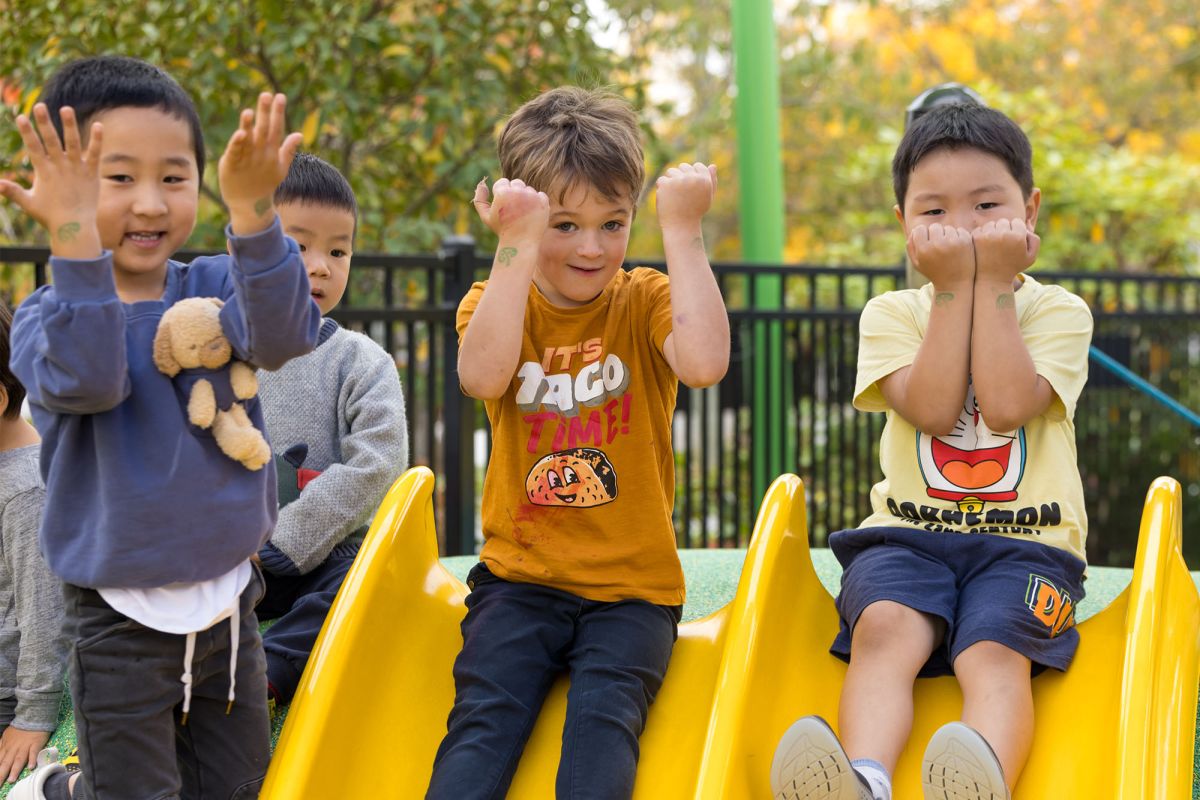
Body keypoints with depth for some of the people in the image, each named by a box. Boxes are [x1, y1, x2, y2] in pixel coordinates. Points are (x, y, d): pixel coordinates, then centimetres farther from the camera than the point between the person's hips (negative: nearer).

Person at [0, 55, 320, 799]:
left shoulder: (213, 289, -3)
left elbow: (281, 335, -25)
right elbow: (86, 379, -32)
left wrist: (251, 211, -40)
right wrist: (75, 238, -42)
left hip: (226, 600, 4)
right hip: (120, 619, -3)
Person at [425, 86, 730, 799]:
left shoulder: (643, 300, 3)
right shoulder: (496, 302, 6)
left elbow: (704, 362, -21)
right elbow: (483, 375, -19)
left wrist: (682, 230, -17)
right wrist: (518, 248, -20)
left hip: (630, 587, -1)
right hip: (520, 578, 1)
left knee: (604, 714, -24)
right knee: (485, 716, -21)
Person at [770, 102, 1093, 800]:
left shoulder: (1058, 311, 8)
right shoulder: (891, 314, 11)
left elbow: (1007, 405, -12)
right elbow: (932, 409, -8)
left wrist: (994, 284, -6)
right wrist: (954, 289, -7)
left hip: (1023, 540, -1)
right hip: (908, 532, 1)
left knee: (994, 653, -31)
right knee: (883, 627, -31)